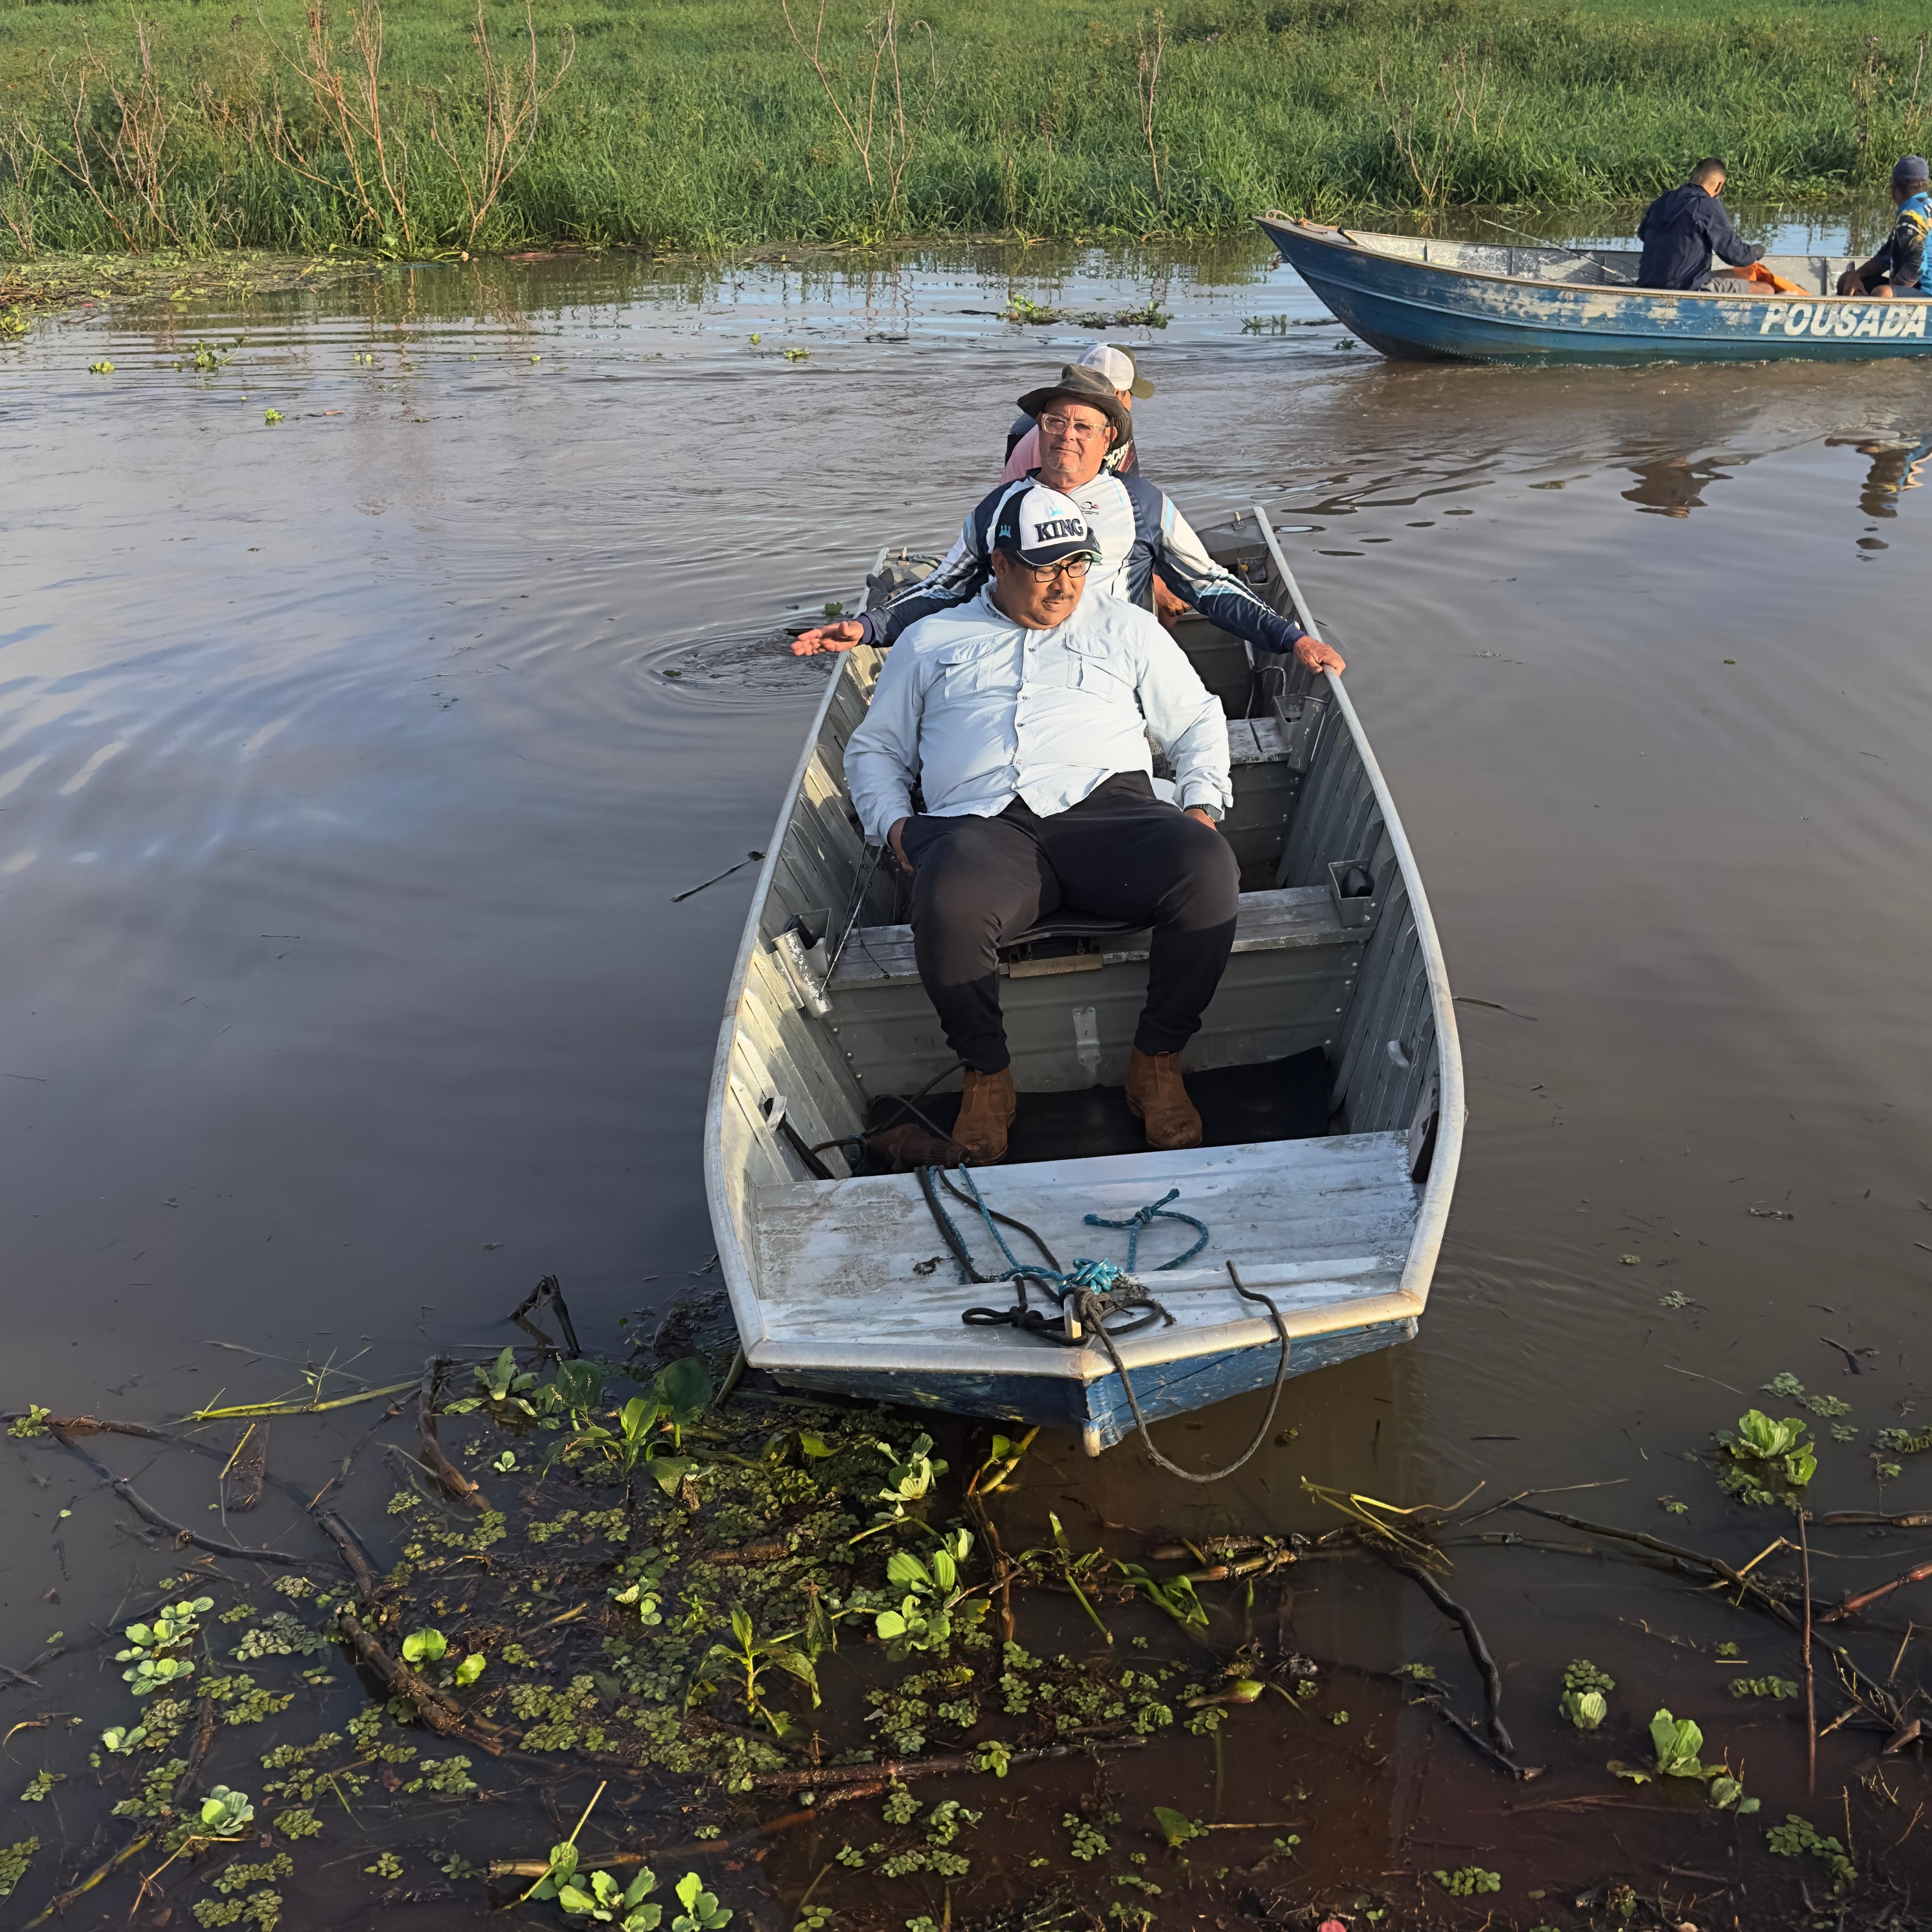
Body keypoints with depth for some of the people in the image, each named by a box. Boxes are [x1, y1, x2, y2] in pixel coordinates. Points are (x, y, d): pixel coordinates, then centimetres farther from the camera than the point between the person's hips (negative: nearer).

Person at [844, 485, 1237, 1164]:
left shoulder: (1124, 628, 26)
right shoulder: (931, 640, 24)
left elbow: (1197, 720, 29)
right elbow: (874, 749, 28)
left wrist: (1202, 802, 10)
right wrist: (894, 823, 8)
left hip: (1106, 805, 1)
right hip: (982, 826, -1)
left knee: (1207, 866, -33)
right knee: (948, 901, -39)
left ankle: (1157, 1063, -14)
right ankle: (988, 1077, -13)